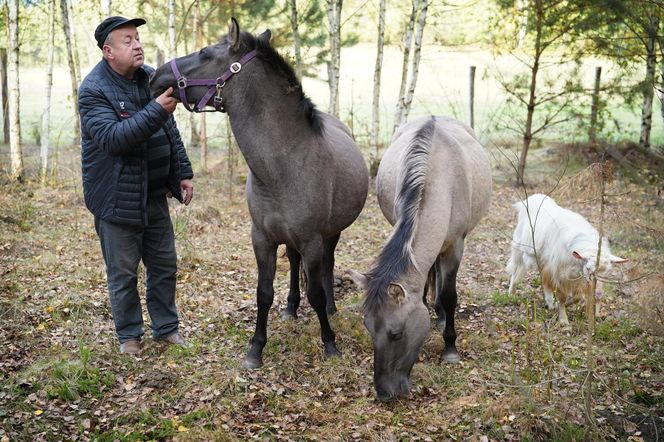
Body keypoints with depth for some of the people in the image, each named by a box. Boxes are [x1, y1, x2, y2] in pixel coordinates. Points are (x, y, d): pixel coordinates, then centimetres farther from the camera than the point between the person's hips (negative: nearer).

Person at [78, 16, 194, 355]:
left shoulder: (151, 77, 6)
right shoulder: (93, 90, -16)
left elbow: (171, 131, 13)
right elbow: (112, 138, -28)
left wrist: (183, 173, 9)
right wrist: (156, 110, -34)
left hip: (155, 195, 7)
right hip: (118, 198, -6)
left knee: (165, 266, 15)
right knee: (123, 273, 6)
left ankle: (166, 327, 30)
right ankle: (128, 335, 22)